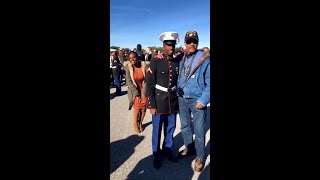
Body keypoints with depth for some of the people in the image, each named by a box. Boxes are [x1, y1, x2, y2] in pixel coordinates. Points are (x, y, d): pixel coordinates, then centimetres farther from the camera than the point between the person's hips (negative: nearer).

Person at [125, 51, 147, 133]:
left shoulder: (143, 66, -10)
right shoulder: (128, 68, -10)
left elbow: (146, 80, -8)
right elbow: (129, 82, -11)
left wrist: (143, 93, -12)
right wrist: (137, 94, -14)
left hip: (144, 91, 1)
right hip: (134, 91, -1)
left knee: (143, 108, 2)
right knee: (137, 107, -8)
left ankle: (140, 123, 30)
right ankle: (135, 124, 19)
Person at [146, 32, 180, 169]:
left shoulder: (177, 63, 3)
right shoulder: (155, 62, -10)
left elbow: (178, 82, 11)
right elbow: (149, 85, -11)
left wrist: (178, 101, 11)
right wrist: (151, 105, -12)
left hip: (173, 102, 4)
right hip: (159, 102, -4)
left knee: (171, 128, 17)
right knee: (157, 130, 11)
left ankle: (168, 150, 40)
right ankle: (156, 154, 32)